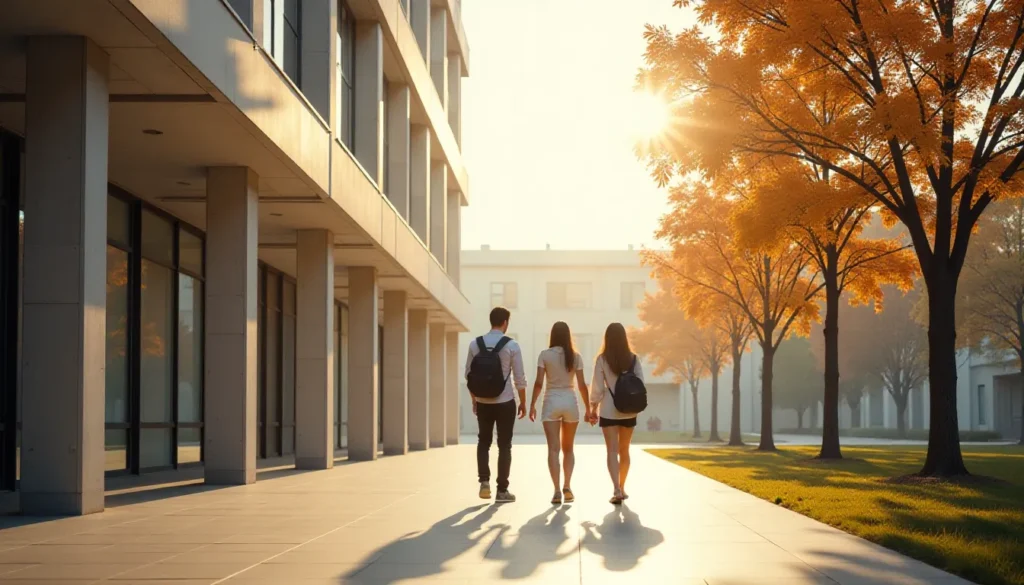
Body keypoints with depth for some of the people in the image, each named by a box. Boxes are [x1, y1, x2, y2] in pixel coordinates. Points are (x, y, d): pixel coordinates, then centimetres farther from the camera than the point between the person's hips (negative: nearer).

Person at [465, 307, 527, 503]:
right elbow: (519, 378, -6)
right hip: (505, 402, -3)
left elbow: (469, 375, 5)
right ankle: (502, 490, 8)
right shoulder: (511, 345, -8)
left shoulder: (475, 344, -1)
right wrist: (523, 402, 5)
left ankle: (484, 480, 1)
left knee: (483, 442, 18)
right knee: (504, 445, 6)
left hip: (483, 402, 3)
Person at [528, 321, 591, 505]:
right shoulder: (575, 357, 1)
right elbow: (582, 385, 0)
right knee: (568, 448, 15)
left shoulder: (545, 355, -3)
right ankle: (567, 486, 3)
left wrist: (532, 405, 1)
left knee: (553, 448, -2)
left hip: (551, 402, -2)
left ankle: (557, 491, -12)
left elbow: (539, 383, -8)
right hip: (570, 402, 2)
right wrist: (588, 409, 7)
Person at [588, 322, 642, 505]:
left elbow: (597, 387, -6)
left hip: (609, 410, -3)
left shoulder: (602, 359, -7)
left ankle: (617, 490, -17)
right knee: (624, 450, 16)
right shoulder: (633, 358, -1)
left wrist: (594, 408, 4)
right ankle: (621, 488, 25)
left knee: (612, 451, -4)